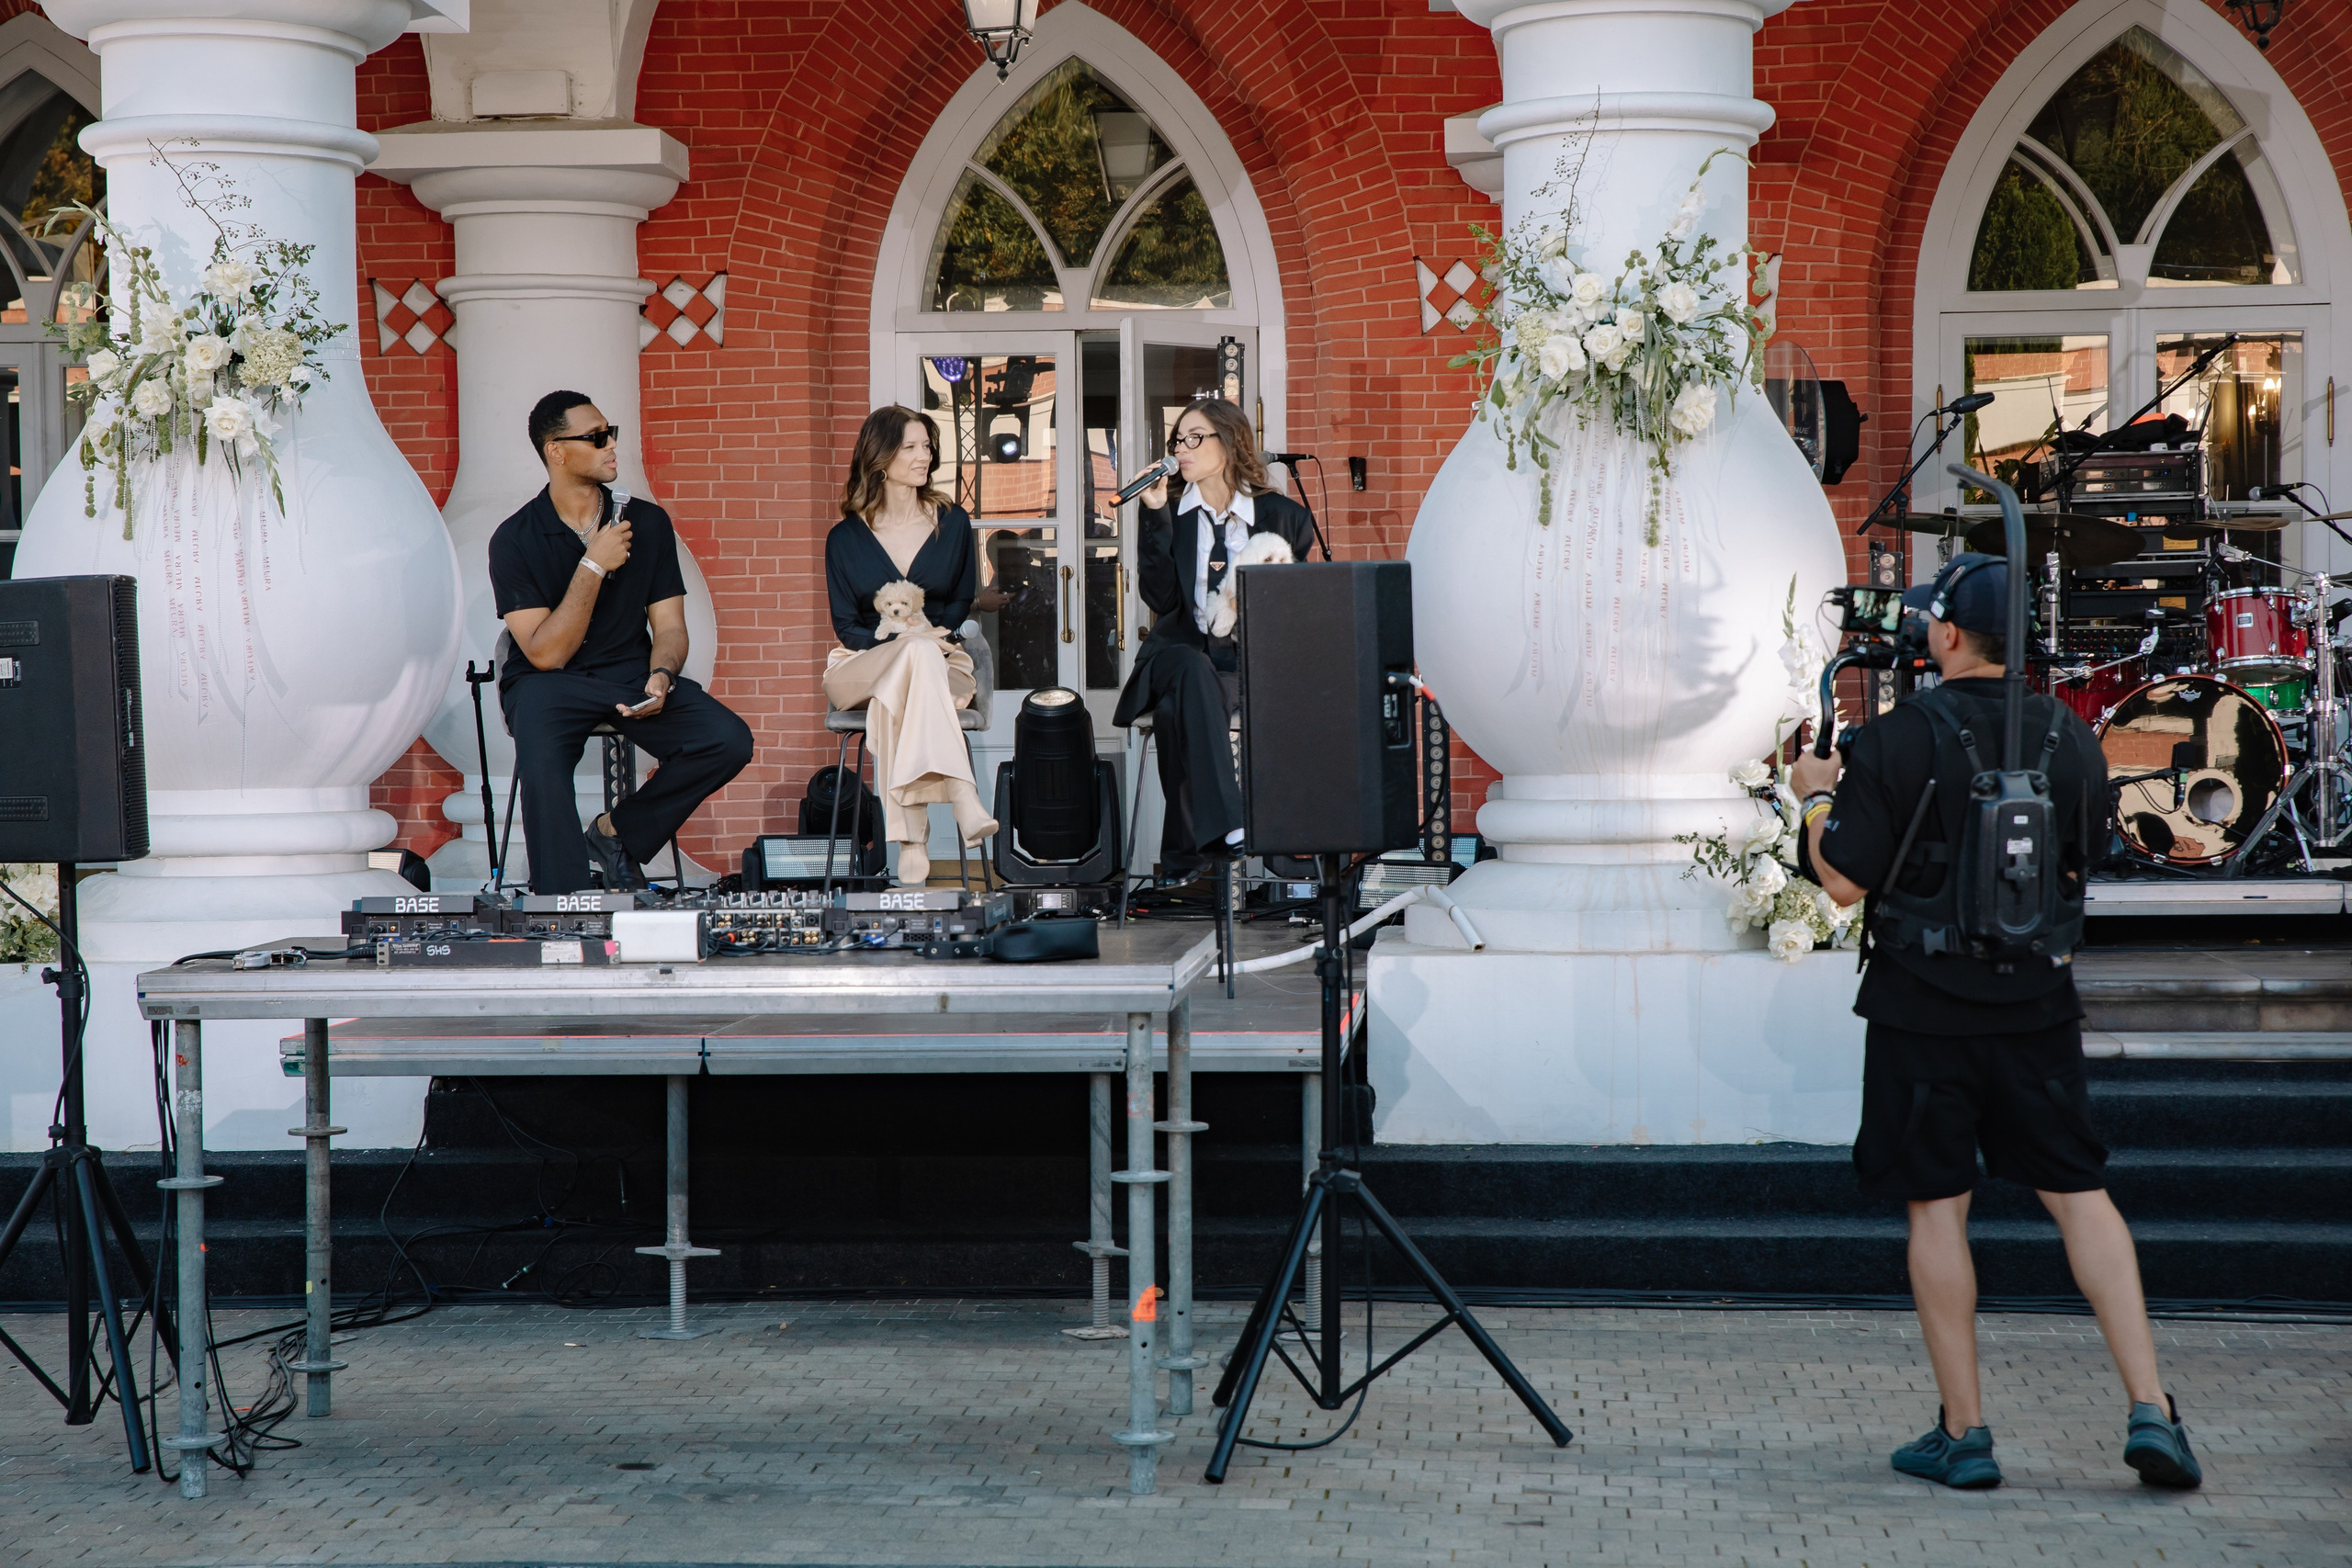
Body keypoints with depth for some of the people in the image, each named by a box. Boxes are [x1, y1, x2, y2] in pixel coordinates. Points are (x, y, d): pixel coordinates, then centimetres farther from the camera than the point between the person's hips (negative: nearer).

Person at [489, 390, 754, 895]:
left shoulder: (648, 522, 5)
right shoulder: (515, 539, -5)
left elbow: (669, 626, 5)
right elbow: (546, 653, -12)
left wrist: (661, 676, -18)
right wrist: (593, 566, -17)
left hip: (631, 672, 4)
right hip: (549, 684, -4)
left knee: (729, 741, -22)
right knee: (542, 765, -37)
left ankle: (616, 831, -3)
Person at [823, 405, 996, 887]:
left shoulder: (953, 522, 9)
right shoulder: (846, 538, 4)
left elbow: (961, 601, 14)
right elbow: (846, 625, 3)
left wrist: (934, 634, -8)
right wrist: (901, 642, -17)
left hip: (942, 664, 1)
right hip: (861, 667, -1)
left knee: (893, 700, -38)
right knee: (919, 655, -39)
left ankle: (912, 840, -50)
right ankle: (963, 802, -55)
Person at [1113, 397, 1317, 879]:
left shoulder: (1282, 516, 8)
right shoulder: (1171, 517, 12)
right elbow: (1160, 597, -3)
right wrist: (1156, 516, -8)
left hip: (1254, 657, -1)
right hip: (1184, 651, 1)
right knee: (1193, 674, -38)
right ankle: (1223, 825, -50)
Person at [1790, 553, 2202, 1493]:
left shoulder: (1896, 742, -12)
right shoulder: (2072, 739, 2)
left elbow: (1845, 883, -12)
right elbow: (2082, 864, 14)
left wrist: (1816, 798, 4)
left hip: (1922, 1010, -3)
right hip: (2038, 1006, 3)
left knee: (1937, 1211, 5)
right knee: (2078, 1193, 8)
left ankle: (1963, 1432, 7)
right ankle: (2150, 1409, -2)